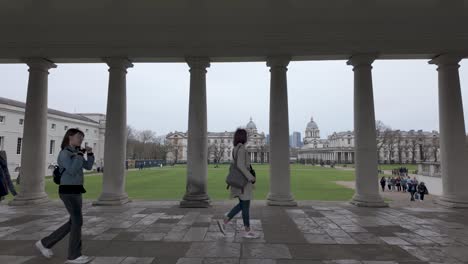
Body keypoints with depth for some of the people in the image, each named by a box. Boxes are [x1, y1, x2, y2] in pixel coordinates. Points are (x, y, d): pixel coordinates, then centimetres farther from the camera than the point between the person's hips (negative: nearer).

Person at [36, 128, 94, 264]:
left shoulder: (75, 153, 14)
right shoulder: (64, 153, -12)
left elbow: (88, 167, 16)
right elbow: (72, 171, -23)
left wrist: (89, 153, 3)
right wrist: (80, 155, -17)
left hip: (76, 191, 9)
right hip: (68, 191, -9)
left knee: (73, 222, 14)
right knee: (78, 221, -7)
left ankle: (45, 243, 27)